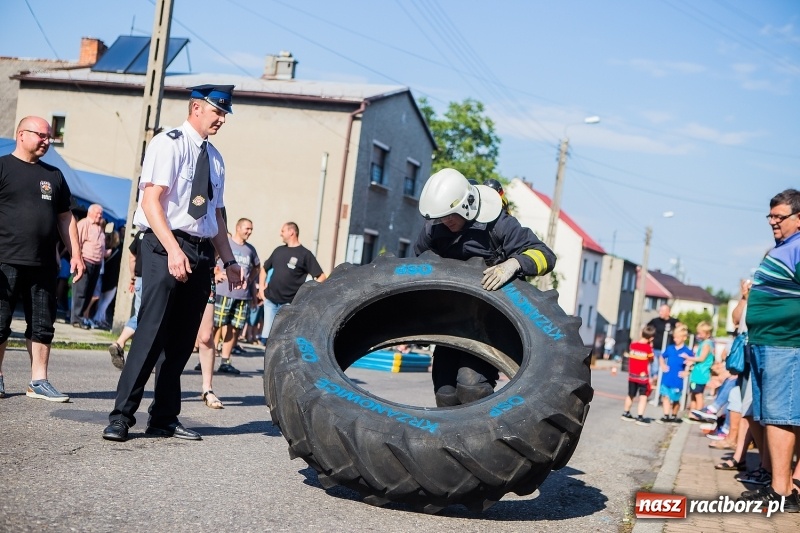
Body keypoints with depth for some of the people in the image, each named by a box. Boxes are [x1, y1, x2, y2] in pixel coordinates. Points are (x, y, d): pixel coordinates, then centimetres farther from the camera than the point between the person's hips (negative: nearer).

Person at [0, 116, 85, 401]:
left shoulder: (54, 175, 17)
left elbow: (65, 217, 19)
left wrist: (75, 254, 12)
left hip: (43, 265, 5)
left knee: (43, 325, 5)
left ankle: (39, 382, 10)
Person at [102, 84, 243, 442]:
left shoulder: (214, 158, 17)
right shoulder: (169, 144, -5)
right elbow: (151, 201, -15)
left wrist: (228, 260, 15)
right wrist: (174, 250, -24)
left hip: (201, 253, 7)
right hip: (166, 248, -7)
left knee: (182, 340, 9)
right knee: (152, 332, -11)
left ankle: (164, 419, 17)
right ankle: (121, 416, -4)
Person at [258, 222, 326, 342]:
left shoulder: (305, 254, -5)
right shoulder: (279, 250, 12)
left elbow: (322, 277, -8)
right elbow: (264, 269, 25)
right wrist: (261, 287, 12)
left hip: (288, 304, -5)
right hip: (270, 301, 5)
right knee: (267, 336, 5)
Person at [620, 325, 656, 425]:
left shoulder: (633, 345, -1)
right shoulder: (648, 347, -13)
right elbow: (651, 359, -2)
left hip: (632, 375, 5)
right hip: (643, 376, -5)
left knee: (630, 395, 19)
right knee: (643, 396, -2)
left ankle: (626, 413, 30)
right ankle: (640, 417, -10)